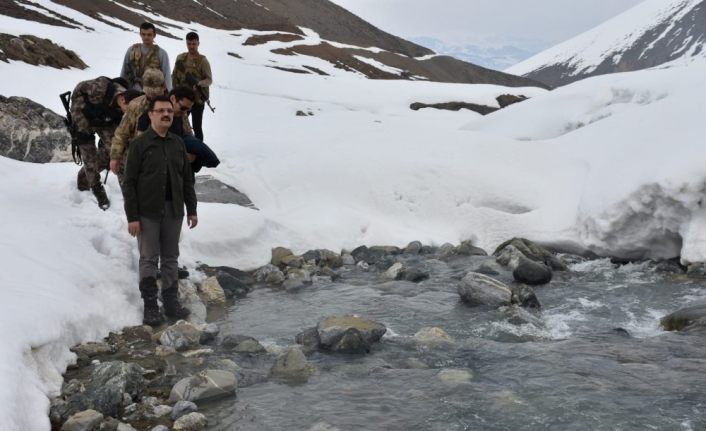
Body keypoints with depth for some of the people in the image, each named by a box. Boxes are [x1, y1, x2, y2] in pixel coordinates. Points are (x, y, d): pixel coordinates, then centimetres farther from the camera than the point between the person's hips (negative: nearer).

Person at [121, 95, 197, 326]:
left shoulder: (178, 143, 8)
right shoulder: (139, 144, -6)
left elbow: (187, 179, 13)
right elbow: (129, 183, -8)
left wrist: (192, 209, 10)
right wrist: (132, 216, -13)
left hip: (174, 211, 4)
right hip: (148, 213, -4)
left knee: (171, 258, 11)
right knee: (149, 259, 1)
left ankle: (171, 302, 20)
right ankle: (150, 306, 8)